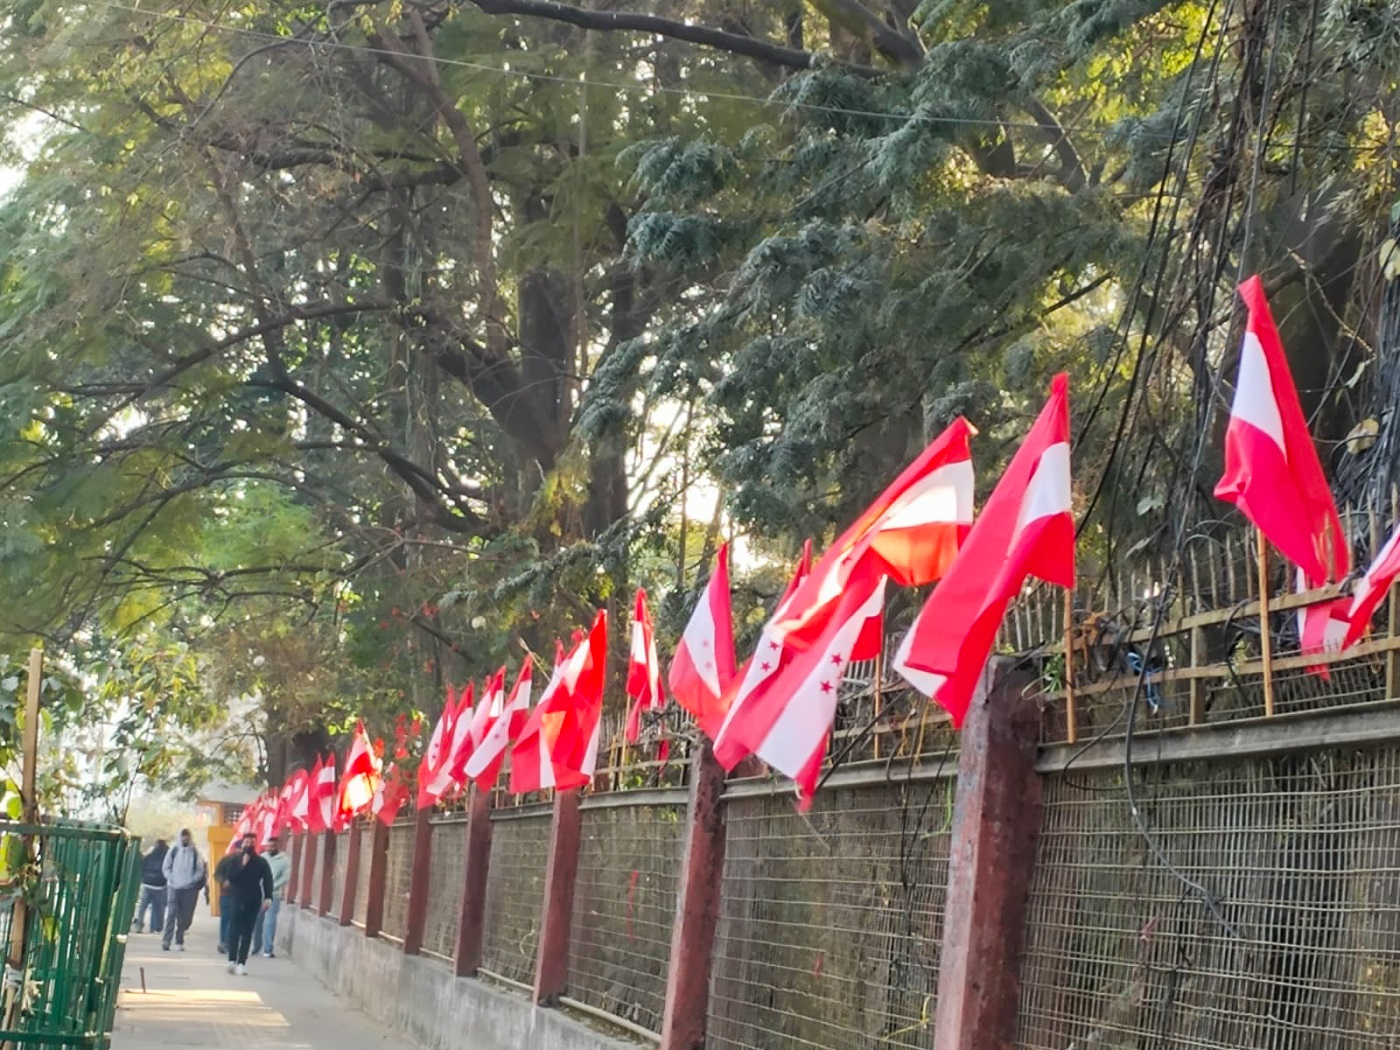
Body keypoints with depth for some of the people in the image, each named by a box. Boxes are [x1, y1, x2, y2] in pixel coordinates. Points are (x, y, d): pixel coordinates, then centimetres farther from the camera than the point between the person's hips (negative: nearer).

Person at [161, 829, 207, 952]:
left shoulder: (195, 853, 1)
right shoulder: (174, 851, 3)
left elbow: (200, 870, 4)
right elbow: (166, 867, 8)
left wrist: (192, 880, -8)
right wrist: (171, 878, -5)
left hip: (189, 889, 1)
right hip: (174, 887, -1)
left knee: (185, 917, 3)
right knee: (171, 914, -9)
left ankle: (179, 941, 11)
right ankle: (166, 941, -13)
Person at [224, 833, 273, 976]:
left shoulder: (261, 862, 6)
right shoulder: (235, 860, 5)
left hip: (253, 902, 0)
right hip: (236, 900, 0)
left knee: (247, 933, 1)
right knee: (234, 931, -3)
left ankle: (241, 963, -2)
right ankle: (232, 960, -5)